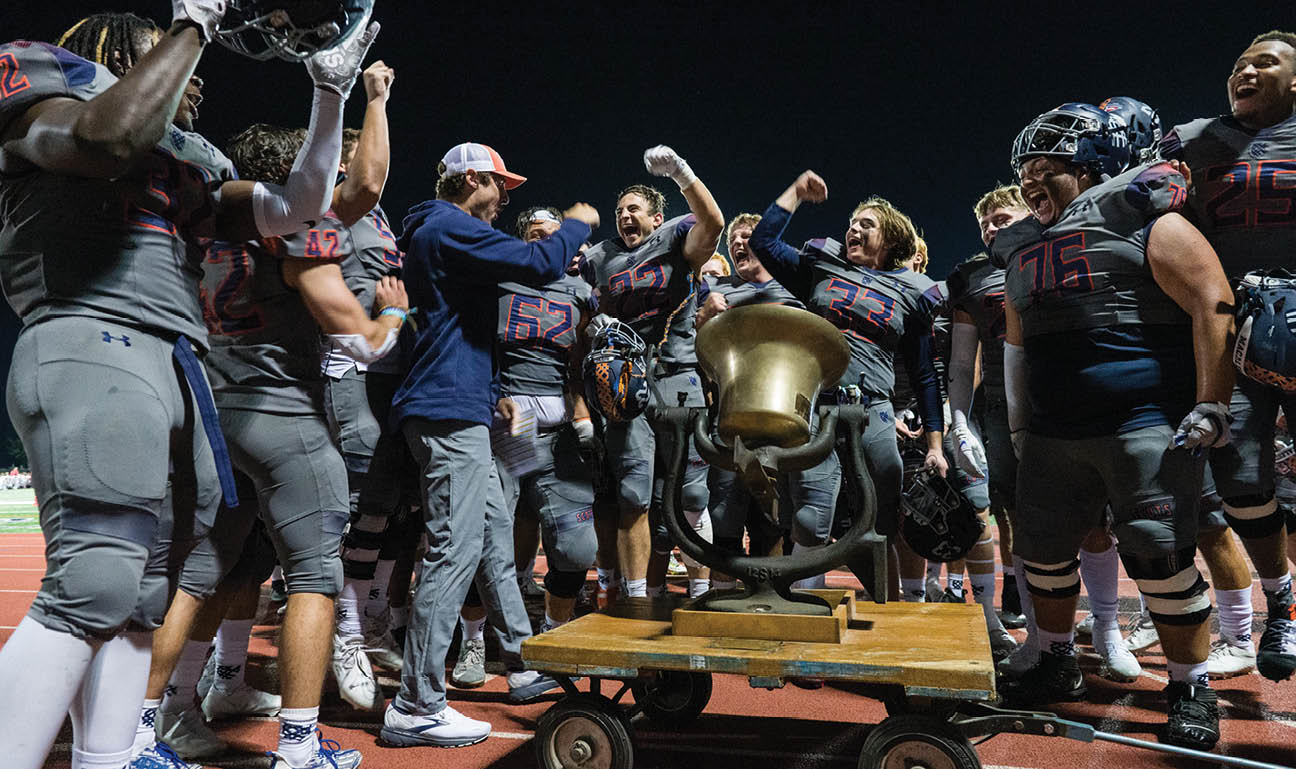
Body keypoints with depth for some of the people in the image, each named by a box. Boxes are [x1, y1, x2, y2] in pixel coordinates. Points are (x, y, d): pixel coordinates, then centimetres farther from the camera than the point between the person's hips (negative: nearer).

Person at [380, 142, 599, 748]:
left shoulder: (439, 232, 23)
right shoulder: (449, 227, -9)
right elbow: (539, 265, -18)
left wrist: (492, 392, 25)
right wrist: (576, 225, -1)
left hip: (461, 410, 11)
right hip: (449, 412, -11)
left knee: (495, 534, 14)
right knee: (455, 551, -11)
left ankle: (524, 665, 24)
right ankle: (416, 708, -5)